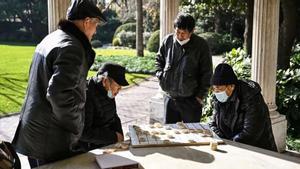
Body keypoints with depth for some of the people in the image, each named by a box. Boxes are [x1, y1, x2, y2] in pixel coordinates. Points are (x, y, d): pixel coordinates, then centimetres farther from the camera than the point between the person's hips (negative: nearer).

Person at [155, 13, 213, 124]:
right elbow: (159, 60, 17)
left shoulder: (201, 45, -9)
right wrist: (161, 76, 2)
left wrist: (201, 95, -6)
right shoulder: (168, 40, 1)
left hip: (191, 99, -3)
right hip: (170, 97, 3)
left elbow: (207, 74, -4)